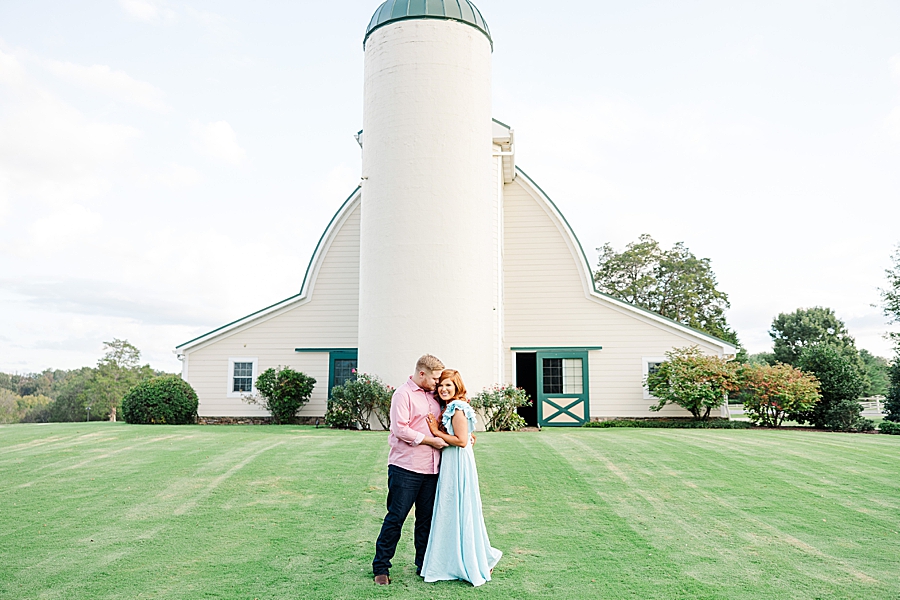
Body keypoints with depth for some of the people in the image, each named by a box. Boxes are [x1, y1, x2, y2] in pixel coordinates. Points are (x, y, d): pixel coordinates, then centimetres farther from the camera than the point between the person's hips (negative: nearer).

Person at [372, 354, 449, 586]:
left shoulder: (433, 395, 15)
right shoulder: (403, 394, -8)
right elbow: (401, 430, -17)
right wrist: (431, 440, -12)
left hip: (430, 469, 7)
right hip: (405, 469, -7)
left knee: (426, 518, 13)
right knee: (395, 517, 0)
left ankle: (423, 566, 24)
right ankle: (381, 567, 13)